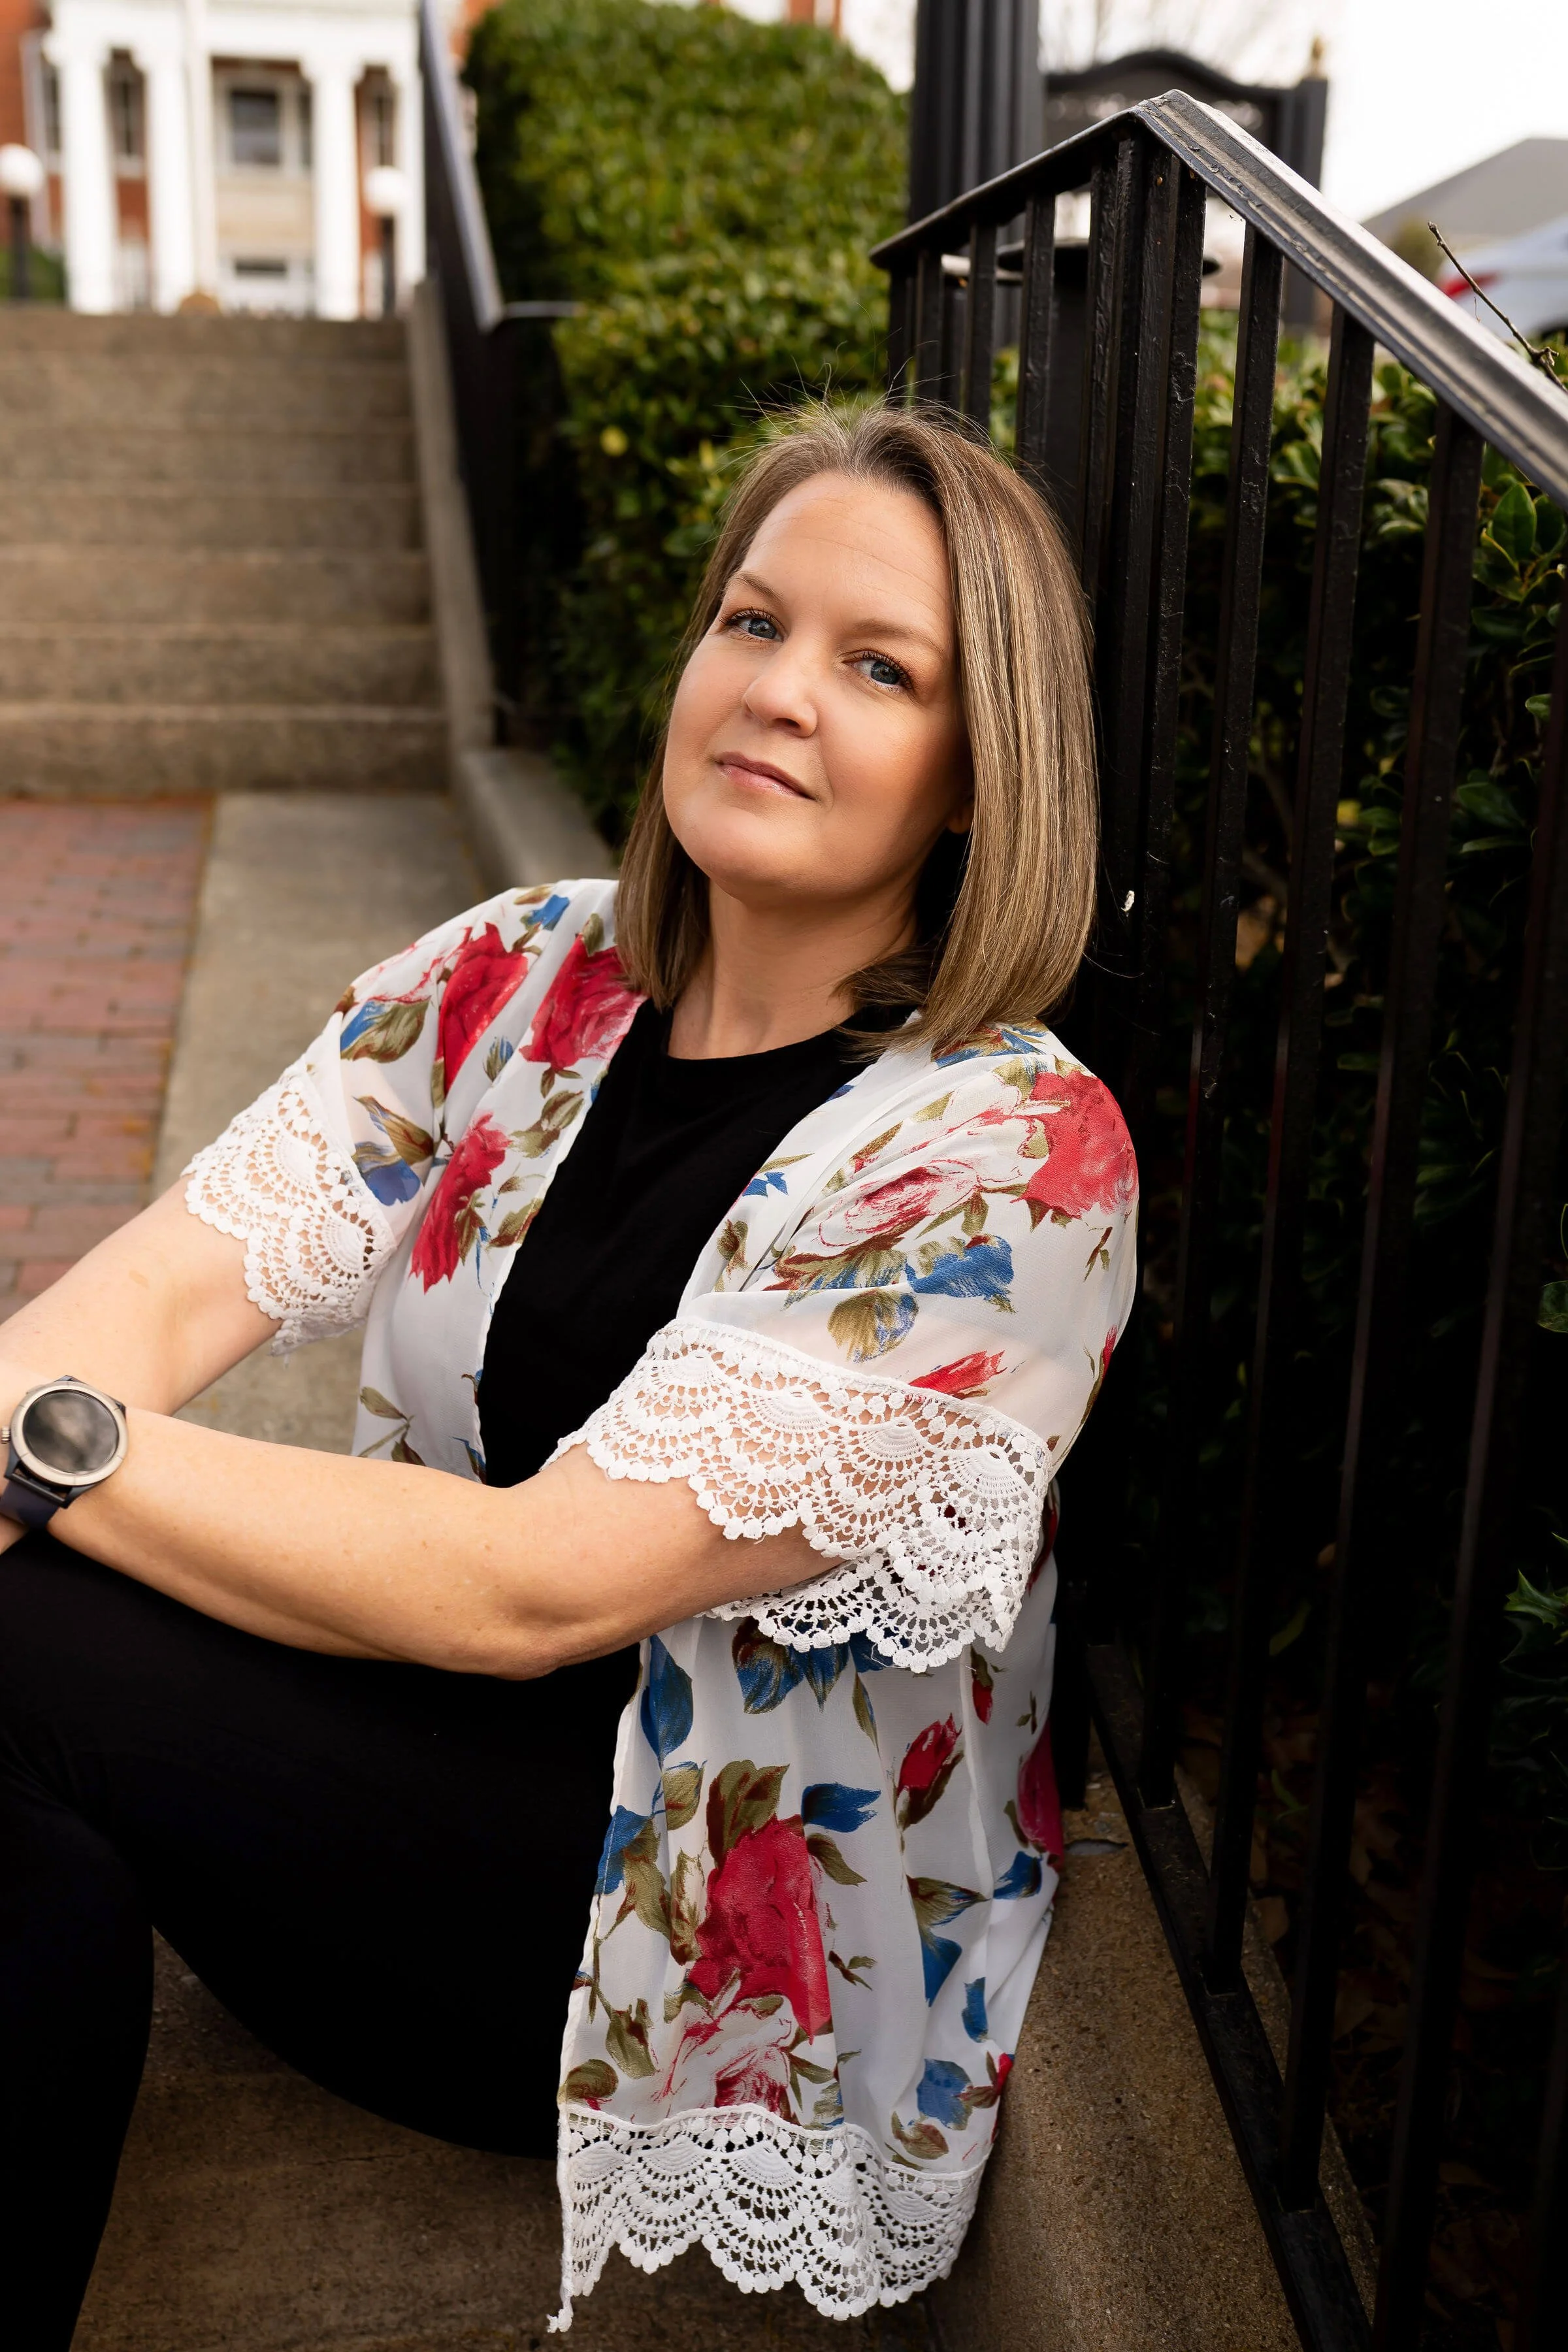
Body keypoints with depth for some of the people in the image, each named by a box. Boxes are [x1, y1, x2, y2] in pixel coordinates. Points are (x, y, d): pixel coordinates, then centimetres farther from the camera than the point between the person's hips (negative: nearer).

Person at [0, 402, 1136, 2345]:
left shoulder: (1009, 1152, -19)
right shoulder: (524, 979, 0)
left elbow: (537, 1585, -23)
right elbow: (164, 1283, -8)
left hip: (729, 1952, -5)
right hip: (444, 1789, 6)